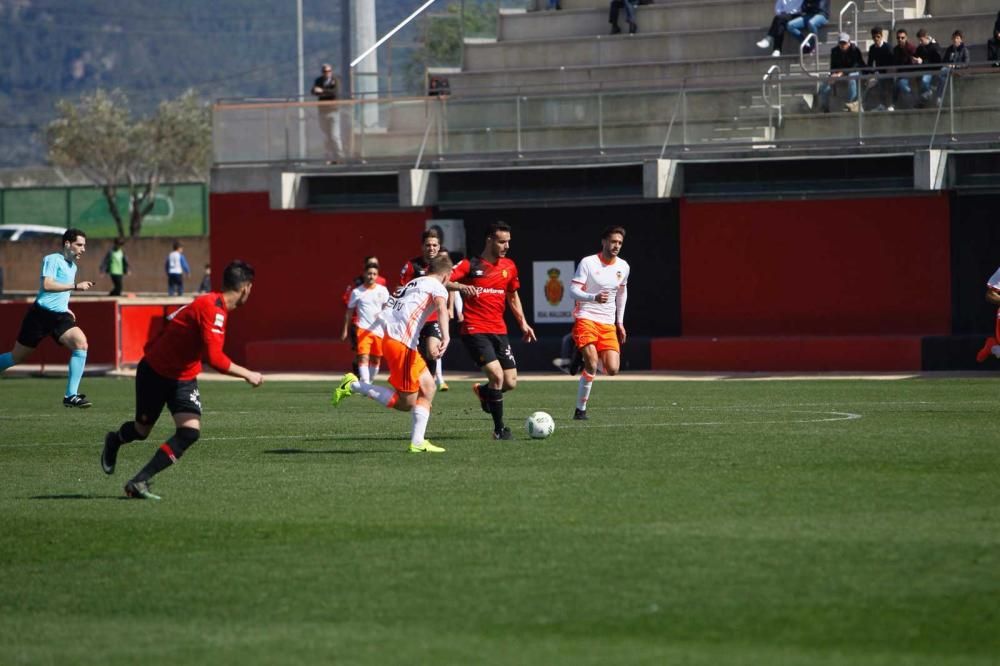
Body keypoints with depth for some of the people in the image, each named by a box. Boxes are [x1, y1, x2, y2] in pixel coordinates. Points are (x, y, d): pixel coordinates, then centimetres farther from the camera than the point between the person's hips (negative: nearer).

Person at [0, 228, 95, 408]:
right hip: (41, 313, -6)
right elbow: (47, 285, -23)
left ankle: (71, 396, -18)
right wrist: (75, 286, -25)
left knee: (81, 343, -19)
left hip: (60, 315, 6)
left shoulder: (72, 266, 18)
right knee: (17, 356, 3)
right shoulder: (52, 260, -8)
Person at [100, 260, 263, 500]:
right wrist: (247, 375, -24)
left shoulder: (218, 307, 1)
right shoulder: (211, 308, -28)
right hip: (155, 372, -7)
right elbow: (214, 358, -33)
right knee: (142, 430, 12)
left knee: (190, 432, -14)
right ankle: (114, 440, 48)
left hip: (184, 379, 7)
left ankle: (139, 482, -9)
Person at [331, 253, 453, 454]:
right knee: (406, 403, -4)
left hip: (390, 338, 9)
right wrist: (445, 336, -37)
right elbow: (442, 308, -23)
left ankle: (418, 442, 10)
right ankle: (353, 386, -7)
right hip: (403, 344, -9)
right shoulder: (437, 287, -1)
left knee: (428, 388, 14)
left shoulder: (412, 283, 24)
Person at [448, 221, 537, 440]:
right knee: (497, 375, -20)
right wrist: (461, 286, -31)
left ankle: (483, 391, 36)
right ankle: (499, 429, -6)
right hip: (474, 330, -6)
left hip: (498, 331, 6)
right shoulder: (470, 265, -5)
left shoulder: (509, 267, 11)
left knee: (510, 383, 1)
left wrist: (523, 323, 15)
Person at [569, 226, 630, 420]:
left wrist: (620, 322, 23)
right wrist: (594, 297, -29)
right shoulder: (588, 263, -7)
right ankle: (580, 410, -10)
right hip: (586, 318, -5)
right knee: (592, 365, -20)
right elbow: (573, 290, -11)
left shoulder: (623, 267, 9)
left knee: (612, 370, -7)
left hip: (608, 324, 5)